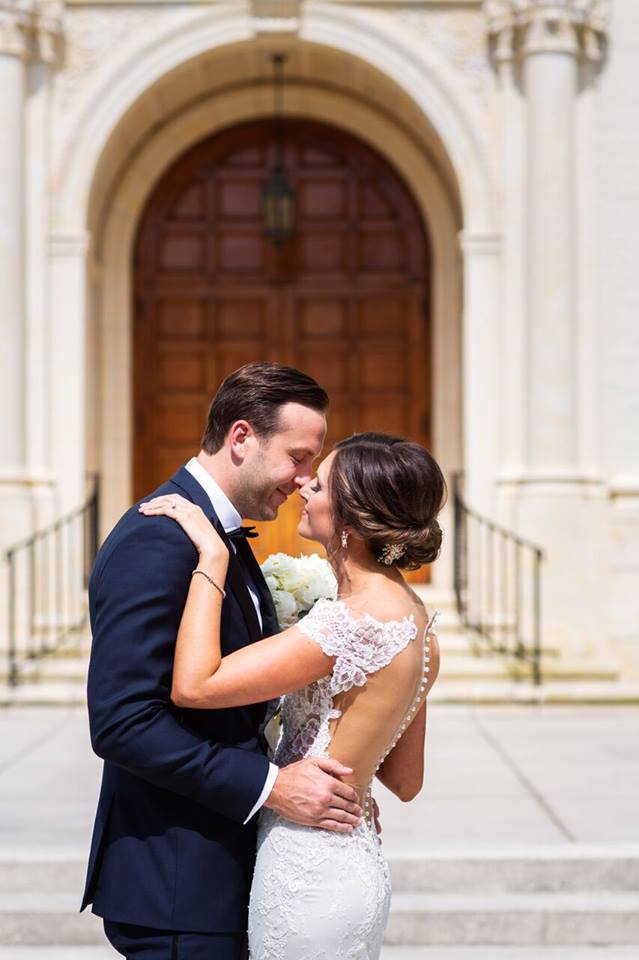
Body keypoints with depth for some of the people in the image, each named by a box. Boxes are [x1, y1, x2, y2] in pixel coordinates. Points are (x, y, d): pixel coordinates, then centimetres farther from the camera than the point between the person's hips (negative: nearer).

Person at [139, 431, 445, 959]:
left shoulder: (354, 621, -24)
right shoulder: (417, 622, 5)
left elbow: (194, 685, -27)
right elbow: (405, 780, 12)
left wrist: (212, 555, -20)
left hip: (310, 874, -9)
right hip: (355, 862, 9)